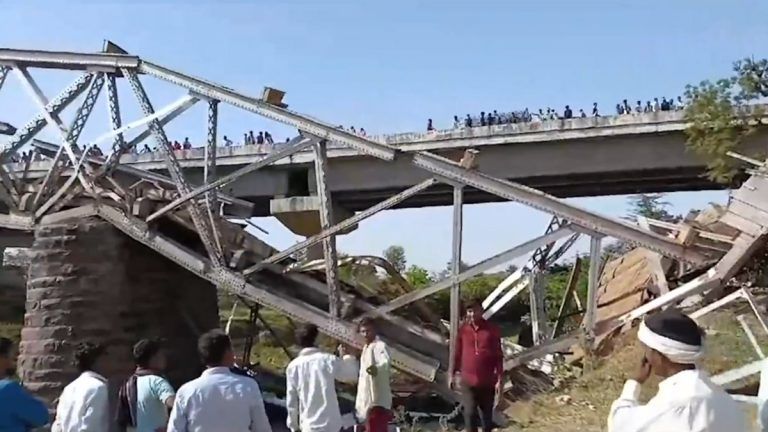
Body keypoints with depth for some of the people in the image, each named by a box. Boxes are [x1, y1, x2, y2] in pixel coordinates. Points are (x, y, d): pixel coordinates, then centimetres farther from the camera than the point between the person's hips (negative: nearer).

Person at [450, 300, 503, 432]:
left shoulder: (492, 329, -6)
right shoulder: (463, 329, -3)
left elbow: (498, 355, -2)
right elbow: (457, 353, 6)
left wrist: (499, 379, -5)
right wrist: (453, 374, 8)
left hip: (487, 381, 0)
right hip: (467, 380, 0)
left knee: (487, 413, 14)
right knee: (470, 413, -5)